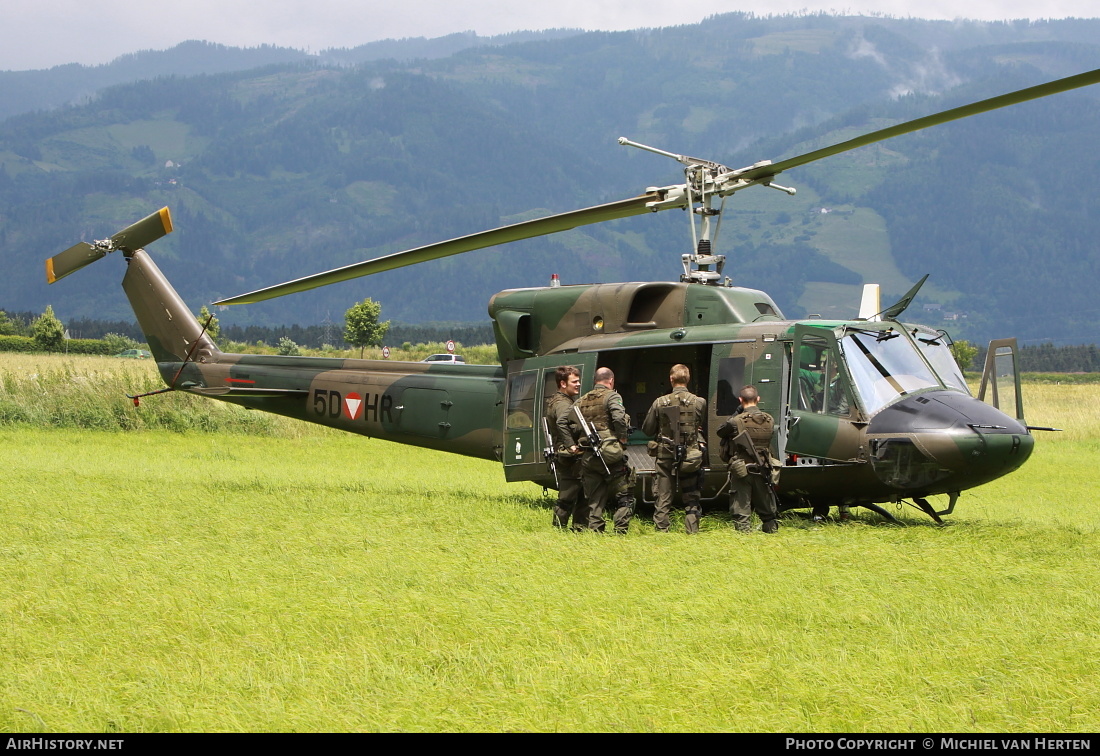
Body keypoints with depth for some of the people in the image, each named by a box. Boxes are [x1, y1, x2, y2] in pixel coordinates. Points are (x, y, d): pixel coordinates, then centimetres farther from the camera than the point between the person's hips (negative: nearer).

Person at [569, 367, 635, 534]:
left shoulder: (581, 401, 16)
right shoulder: (611, 396, -3)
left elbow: (562, 423, 12)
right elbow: (619, 418, -21)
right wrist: (622, 439, -8)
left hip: (588, 457, 6)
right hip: (610, 457, -6)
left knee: (594, 500, 11)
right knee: (624, 497, 2)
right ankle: (620, 531, -7)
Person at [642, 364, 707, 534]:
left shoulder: (660, 403, -5)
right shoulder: (699, 402, -8)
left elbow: (647, 430, 3)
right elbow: (705, 428, 4)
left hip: (666, 457, 0)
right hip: (691, 457, 0)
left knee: (663, 499, 8)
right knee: (691, 499, 9)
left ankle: (661, 531, 6)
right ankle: (692, 532, 5)